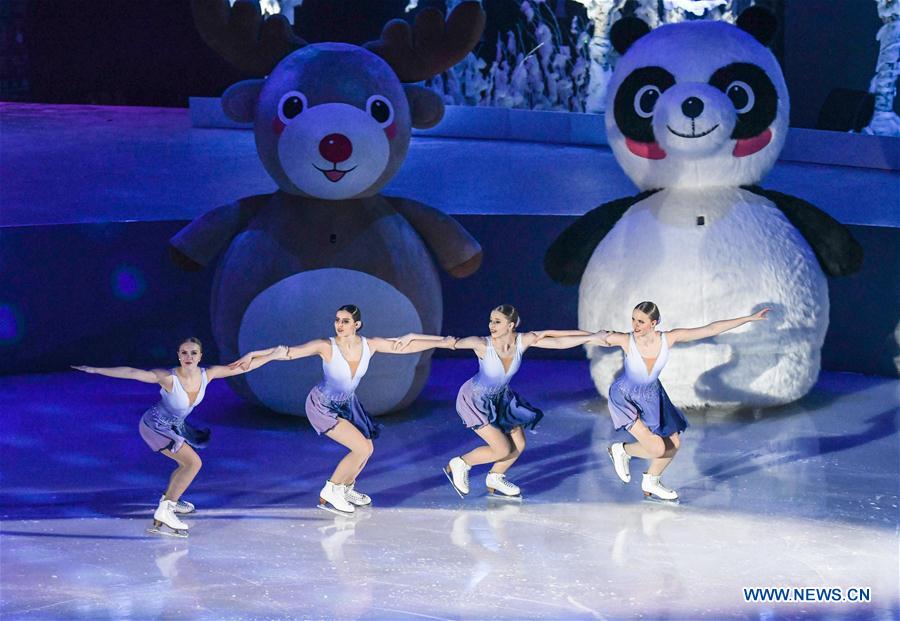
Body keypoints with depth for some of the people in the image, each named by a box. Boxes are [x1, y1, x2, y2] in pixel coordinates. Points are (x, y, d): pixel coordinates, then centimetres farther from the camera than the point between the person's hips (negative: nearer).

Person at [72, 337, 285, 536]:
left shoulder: (206, 375, -14)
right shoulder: (168, 378, -30)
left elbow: (241, 367, -6)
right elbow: (132, 373, -34)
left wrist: (273, 356, -3)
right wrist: (95, 370, -38)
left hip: (174, 426, 8)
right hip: (154, 426, -8)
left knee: (188, 464, 24)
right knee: (194, 463, -18)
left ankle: (169, 500, 48)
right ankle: (164, 514, -15)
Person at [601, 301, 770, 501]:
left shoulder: (669, 339, -22)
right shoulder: (625, 340, -29)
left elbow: (711, 329, -18)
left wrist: (749, 319, -17)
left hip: (652, 395, 5)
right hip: (625, 397, -5)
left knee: (673, 444, 16)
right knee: (657, 449, -19)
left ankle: (651, 483, 44)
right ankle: (621, 450, 13)